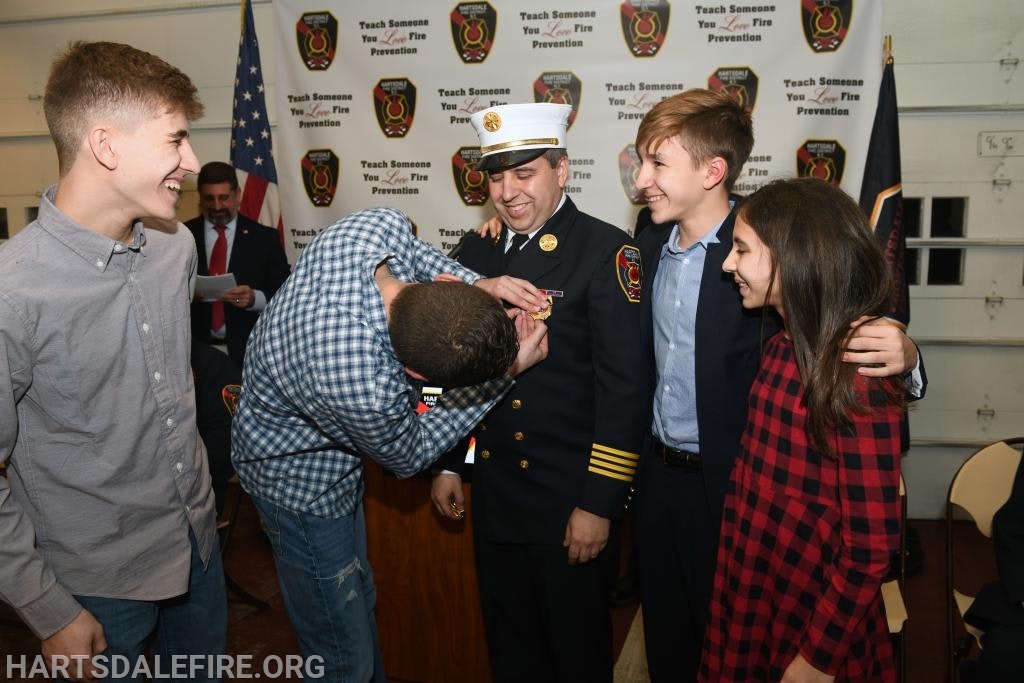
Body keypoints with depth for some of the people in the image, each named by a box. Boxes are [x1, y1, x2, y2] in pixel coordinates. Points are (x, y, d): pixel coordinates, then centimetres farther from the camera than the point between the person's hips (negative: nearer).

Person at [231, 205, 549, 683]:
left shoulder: (381, 224, -27)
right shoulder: (364, 391, -44)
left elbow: (411, 250, 1)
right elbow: (408, 455, -19)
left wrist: (479, 286, -17)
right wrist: (506, 374, -18)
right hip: (302, 481, -8)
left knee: (358, 601, 28)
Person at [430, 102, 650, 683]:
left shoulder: (607, 252, -14)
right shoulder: (478, 250, 5)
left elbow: (625, 388, -17)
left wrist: (599, 504, -17)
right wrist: (448, 464, 12)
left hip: (570, 502, -5)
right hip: (494, 496, 6)